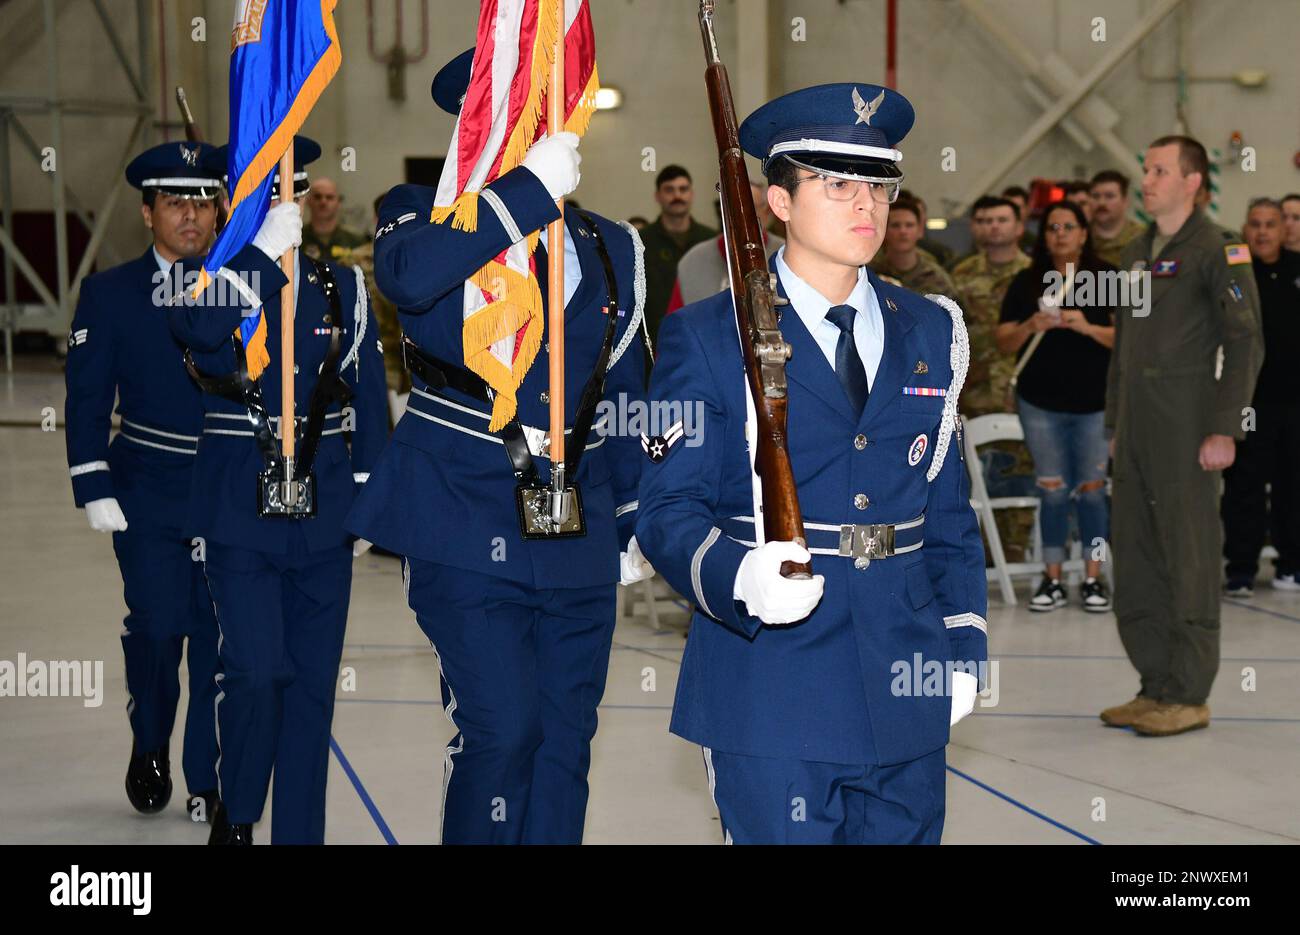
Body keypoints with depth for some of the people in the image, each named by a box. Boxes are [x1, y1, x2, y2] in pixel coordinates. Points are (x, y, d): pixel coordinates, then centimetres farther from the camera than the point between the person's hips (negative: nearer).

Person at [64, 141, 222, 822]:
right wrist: (95, 488, -6)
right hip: (150, 493, -1)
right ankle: (149, 746, 24)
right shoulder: (109, 294, 4)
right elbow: (87, 400, 2)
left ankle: (208, 781, 12)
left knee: (220, 635, 0)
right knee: (157, 626, -5)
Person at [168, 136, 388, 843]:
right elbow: (198, 328, -24)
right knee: (255, 672, -11)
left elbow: (368, 394, 9)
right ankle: (234, 815, 12)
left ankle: (300, 831, 16)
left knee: (312, 681, 6)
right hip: (239, 506, -3)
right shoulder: (208, 282, 1)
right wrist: (262, 253, -26)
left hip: (323, 508, 3)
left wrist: (369, 496, 6)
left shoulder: (341, 287, 8)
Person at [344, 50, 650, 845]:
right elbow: (409, 274, -26)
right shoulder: (426, 214, 1)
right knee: (501, 730, -11)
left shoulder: (612, 250, 13)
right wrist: (529, 186, -25)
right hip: (467, 528, -4)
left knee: (565, 741, 8)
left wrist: (636, 524, 18)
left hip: (579, 540, 5)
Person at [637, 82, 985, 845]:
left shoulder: (929, 334, 11)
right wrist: (740, 578, -25)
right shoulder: (708, 338, -2)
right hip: (771, 695, -4)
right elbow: (668, 510, -6)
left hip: (905, 695, 4)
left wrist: (963, 644, 9)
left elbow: (949, 511, 15)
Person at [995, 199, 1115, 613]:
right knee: (1053, 492, 5)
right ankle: (1052, 580, 10)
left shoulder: (1108, 278, 0)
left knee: (1090, 490, 2)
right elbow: (1004, 343, 5)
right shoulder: (1026, 283, 6)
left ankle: (1093, 579, 9)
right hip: (1040, 404, 1)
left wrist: (1088, 328, -19)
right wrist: (1031, 325, -14)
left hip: (1095, 404, -1)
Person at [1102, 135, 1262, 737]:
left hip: (1187, 427, -8)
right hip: (1137, 429, 8)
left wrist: (1225, 429, -16)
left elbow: (1246, 342, -11)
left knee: (1189, 558, -3)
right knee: (1134, 561, 9)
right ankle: (1156, 687, 18)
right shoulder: (1137, 254, 18)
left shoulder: (1217, 250, -6)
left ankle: (1189, 696, 3)